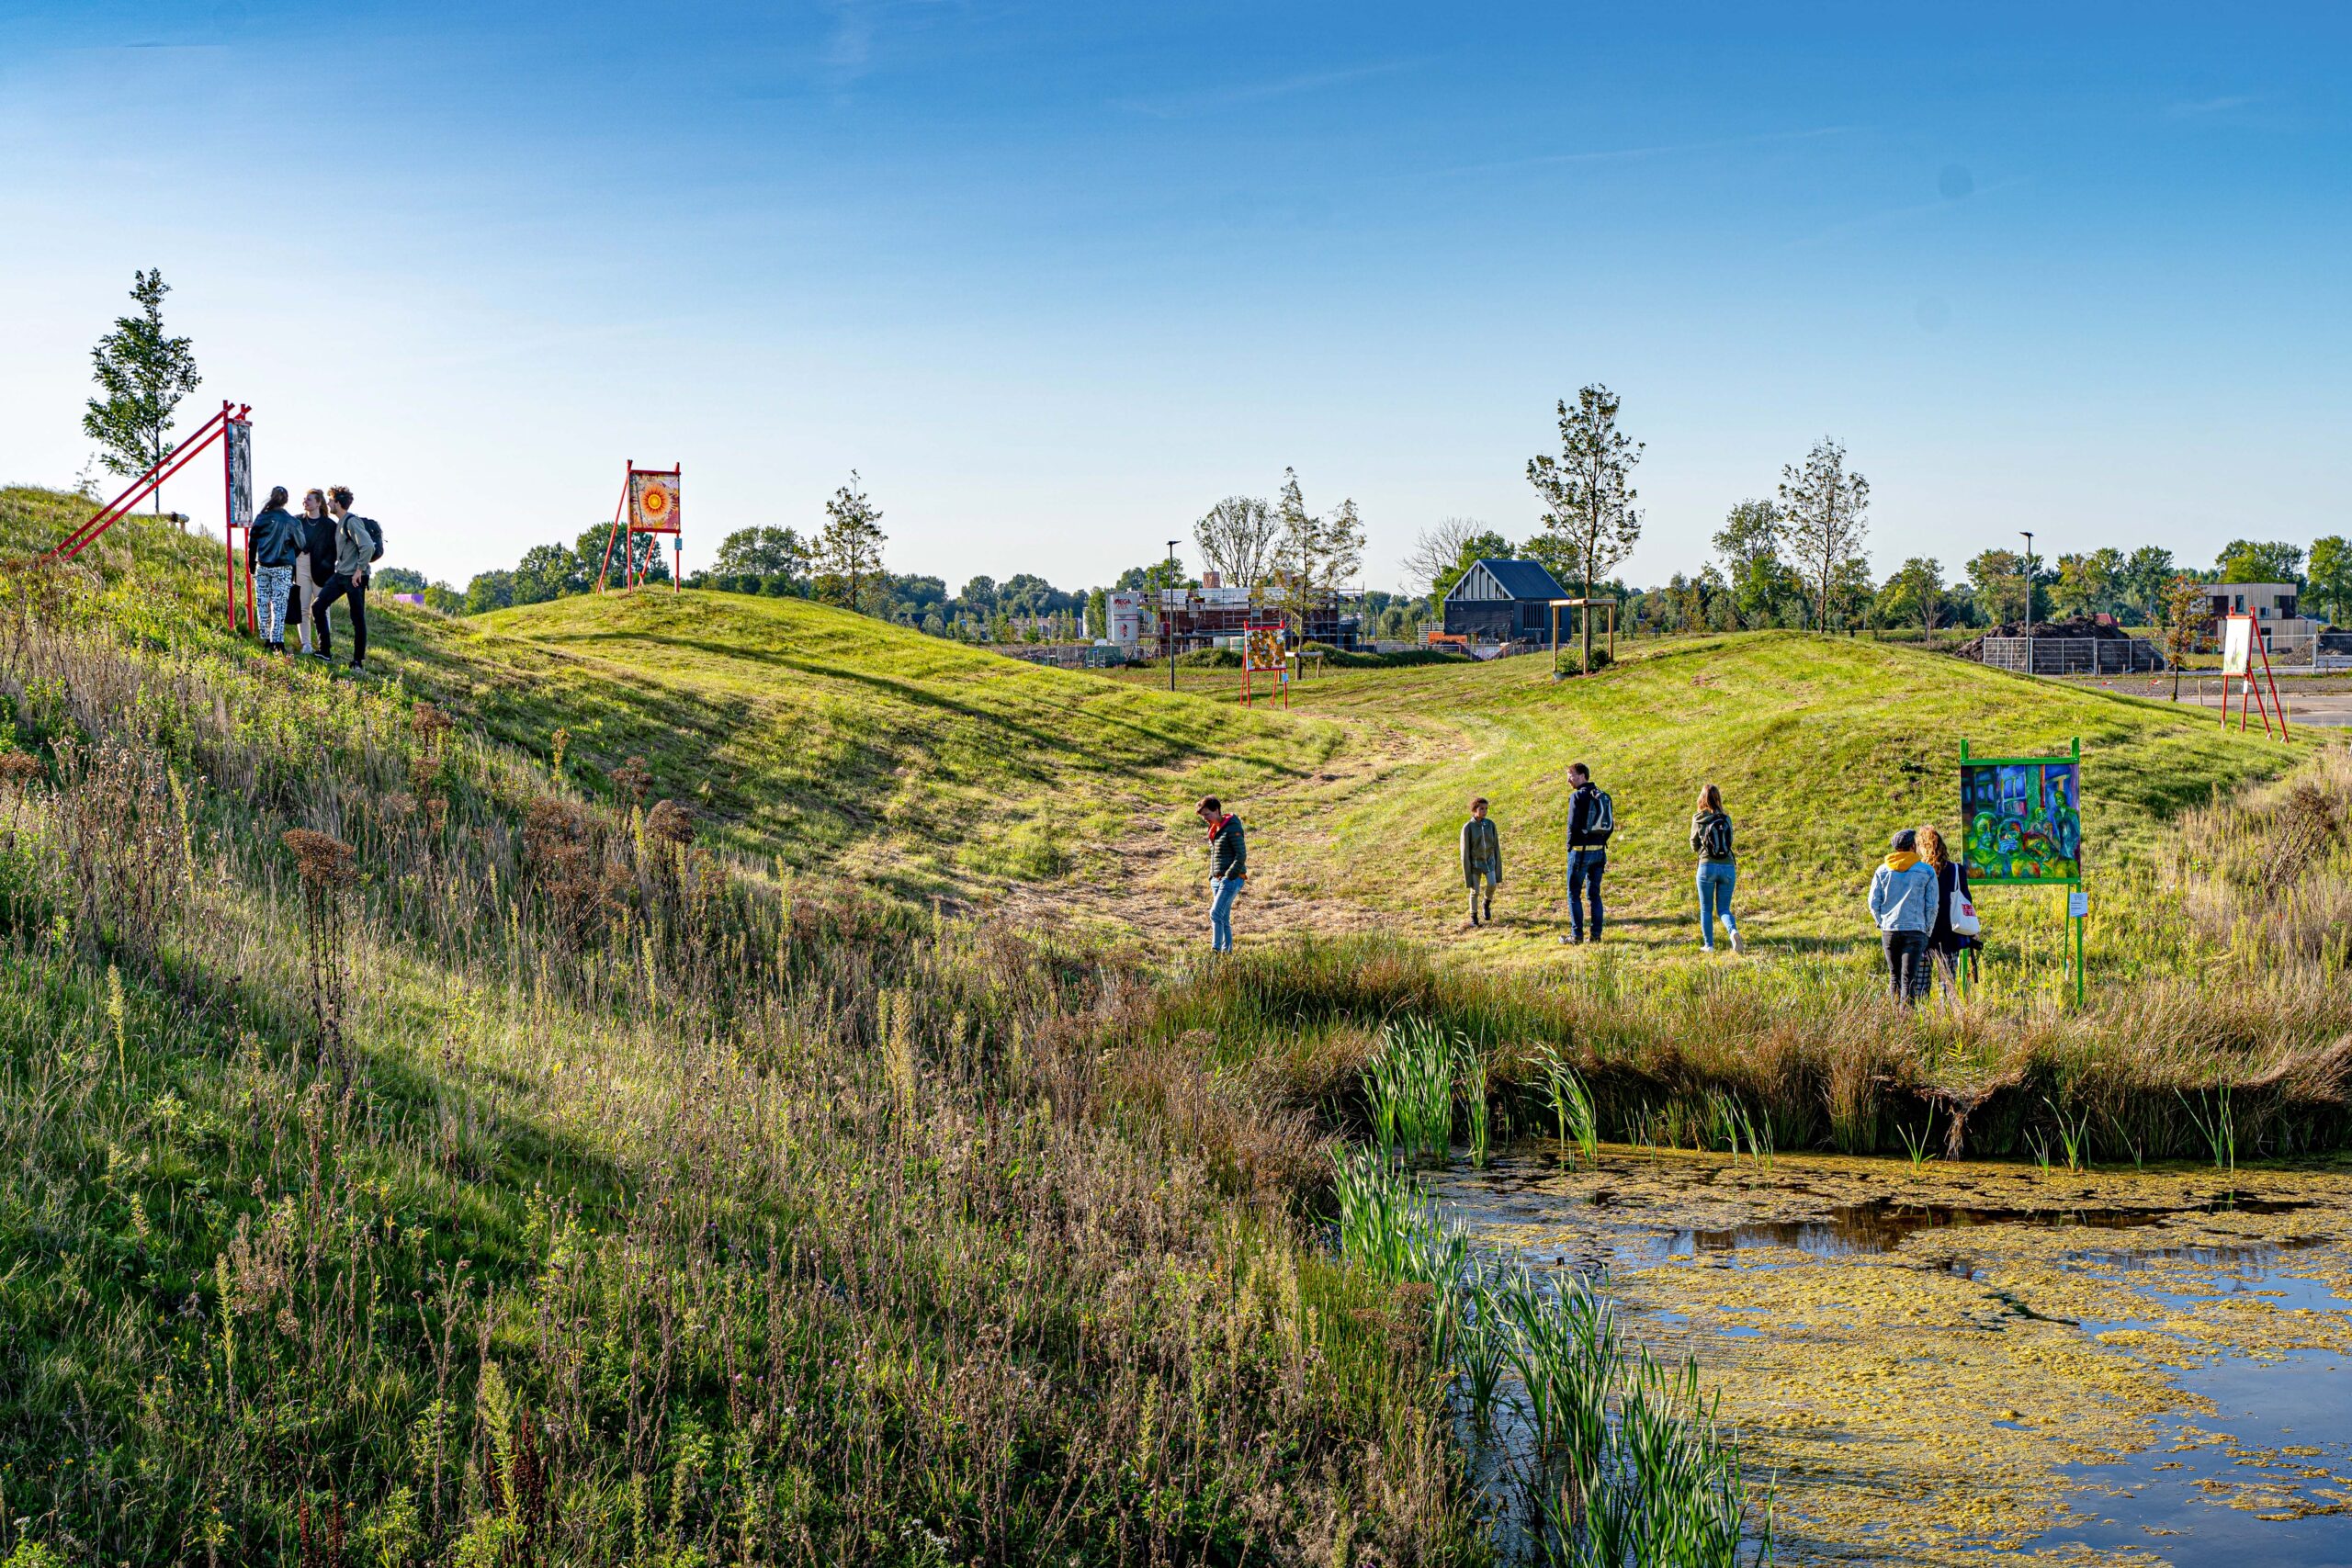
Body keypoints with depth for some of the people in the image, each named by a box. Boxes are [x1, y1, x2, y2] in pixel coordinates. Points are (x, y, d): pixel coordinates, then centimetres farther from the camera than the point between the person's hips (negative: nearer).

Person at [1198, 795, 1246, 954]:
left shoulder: (1232, 828, -12)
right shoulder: (1214, 828, 14)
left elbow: (1241, 855, -17)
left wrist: (1228, 877, -19)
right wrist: (1212, 877, 13)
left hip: (1232, 879, -9)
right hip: (1217, 880, 9)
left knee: (1216, 913, -18)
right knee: (1223, 918, 7)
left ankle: (1215, 950, -21)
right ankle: (1227, 951, 9)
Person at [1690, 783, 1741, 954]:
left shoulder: (1698, 820, 0)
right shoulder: (1726, 820, 4)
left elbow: (1694, 846, 10)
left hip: (1707, 866, -2)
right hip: (1728, 867, 2)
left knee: (1706, 909, 12)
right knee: (1723, 909, 10)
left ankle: (1709, 945, 11)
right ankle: (1733, 931, -18)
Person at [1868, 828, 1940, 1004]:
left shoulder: (1882, 871, 6)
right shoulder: (1927, 871, 0)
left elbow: (1873, 903, 5)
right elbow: (1932, 905, 0)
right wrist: (1927, 930, 9)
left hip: (1889, 930, 3)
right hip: (1915, 930, -3)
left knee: (1894, 977, 14)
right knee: (1909, 978, -6)